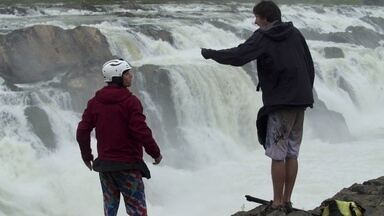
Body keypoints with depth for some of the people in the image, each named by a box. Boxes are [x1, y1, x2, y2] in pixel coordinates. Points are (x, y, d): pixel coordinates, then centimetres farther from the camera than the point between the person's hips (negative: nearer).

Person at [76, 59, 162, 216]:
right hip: (128, 165, -6)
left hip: (104, 163, 6)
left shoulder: (95, 101, 5)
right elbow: (141, 131, -18)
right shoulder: (130, 101, -13)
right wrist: (155, 153, -4)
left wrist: (87, 156, 18)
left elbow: (82, 131, 5)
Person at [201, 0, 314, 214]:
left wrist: (210, 54, -1)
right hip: (300, 101, 7)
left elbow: (237, 56, -15)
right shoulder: (295, 34, 11)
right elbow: (310, 66, 14)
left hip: (281, 103, -6)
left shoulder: (263, 37, -7)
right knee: (292, 154, 10)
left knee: (278, 154, -2)